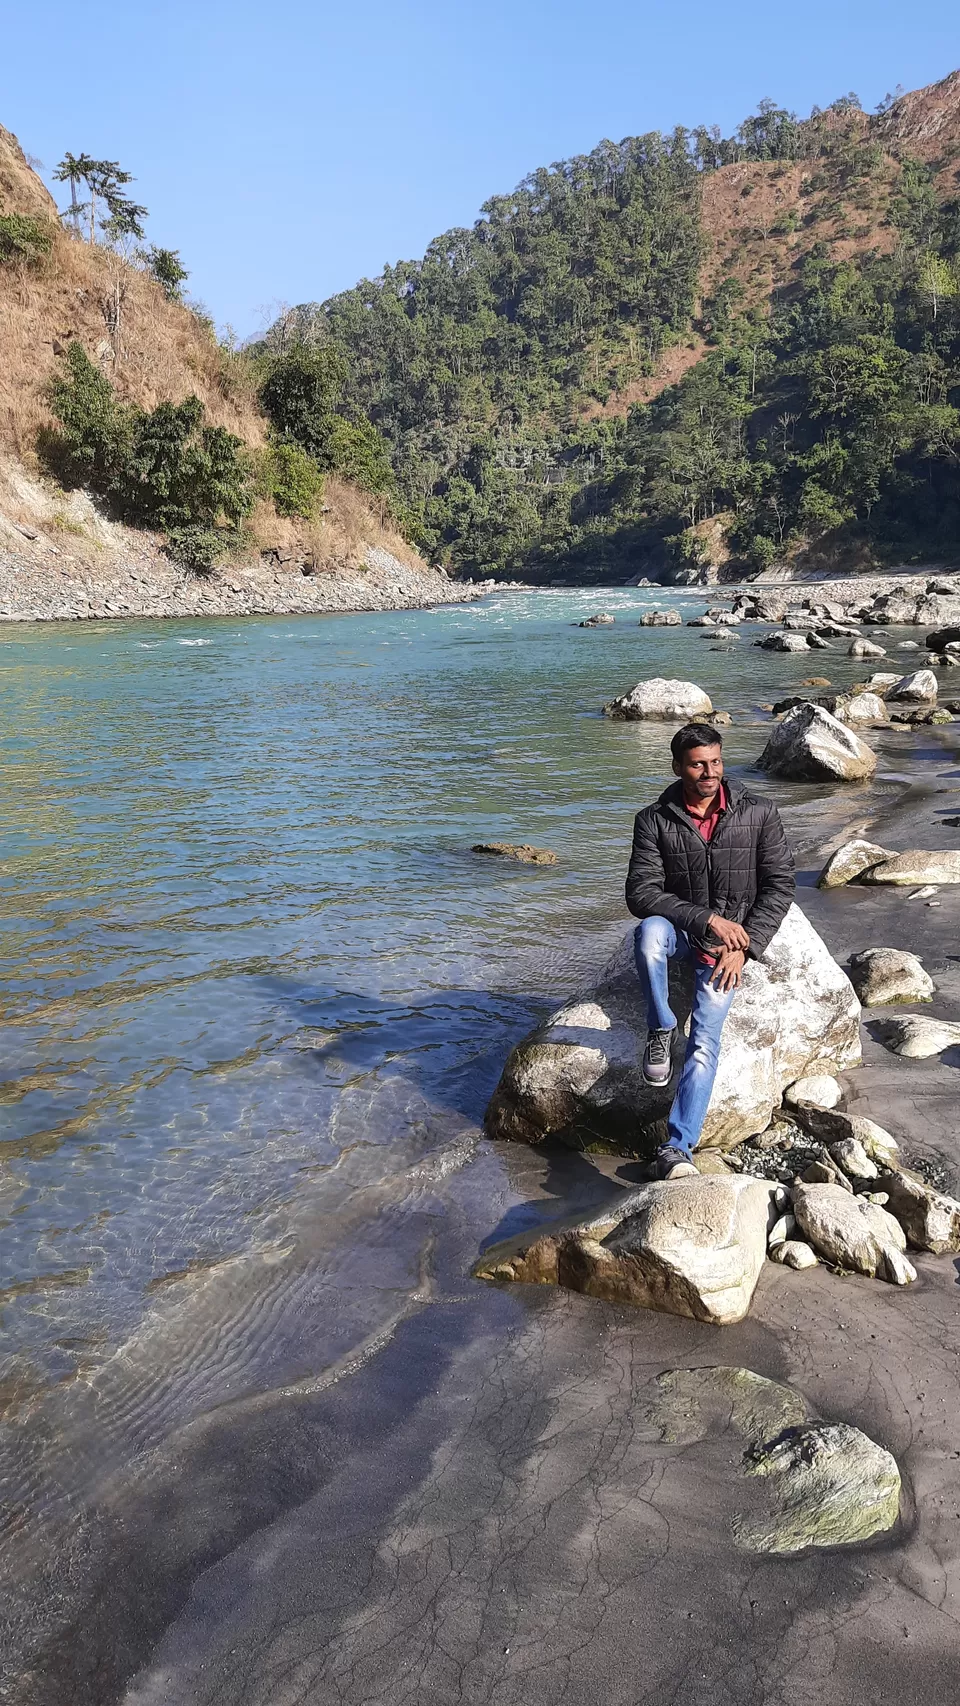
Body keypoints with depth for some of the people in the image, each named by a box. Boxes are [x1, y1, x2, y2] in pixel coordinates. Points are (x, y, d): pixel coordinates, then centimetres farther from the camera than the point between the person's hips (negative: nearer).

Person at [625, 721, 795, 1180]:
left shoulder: (758, 815, -5)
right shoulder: (655, 820, -7)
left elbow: (780, 885, -4)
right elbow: (641, 892, -13)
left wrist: (742, 947, -13)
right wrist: (706, 918, -22)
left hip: (732, 938, -1)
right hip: (679, 929, 1)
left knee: (705, 1041, -19)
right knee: (648, 932, -37)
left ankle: (678, 1146, -17)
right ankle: (660, 1031, -14)